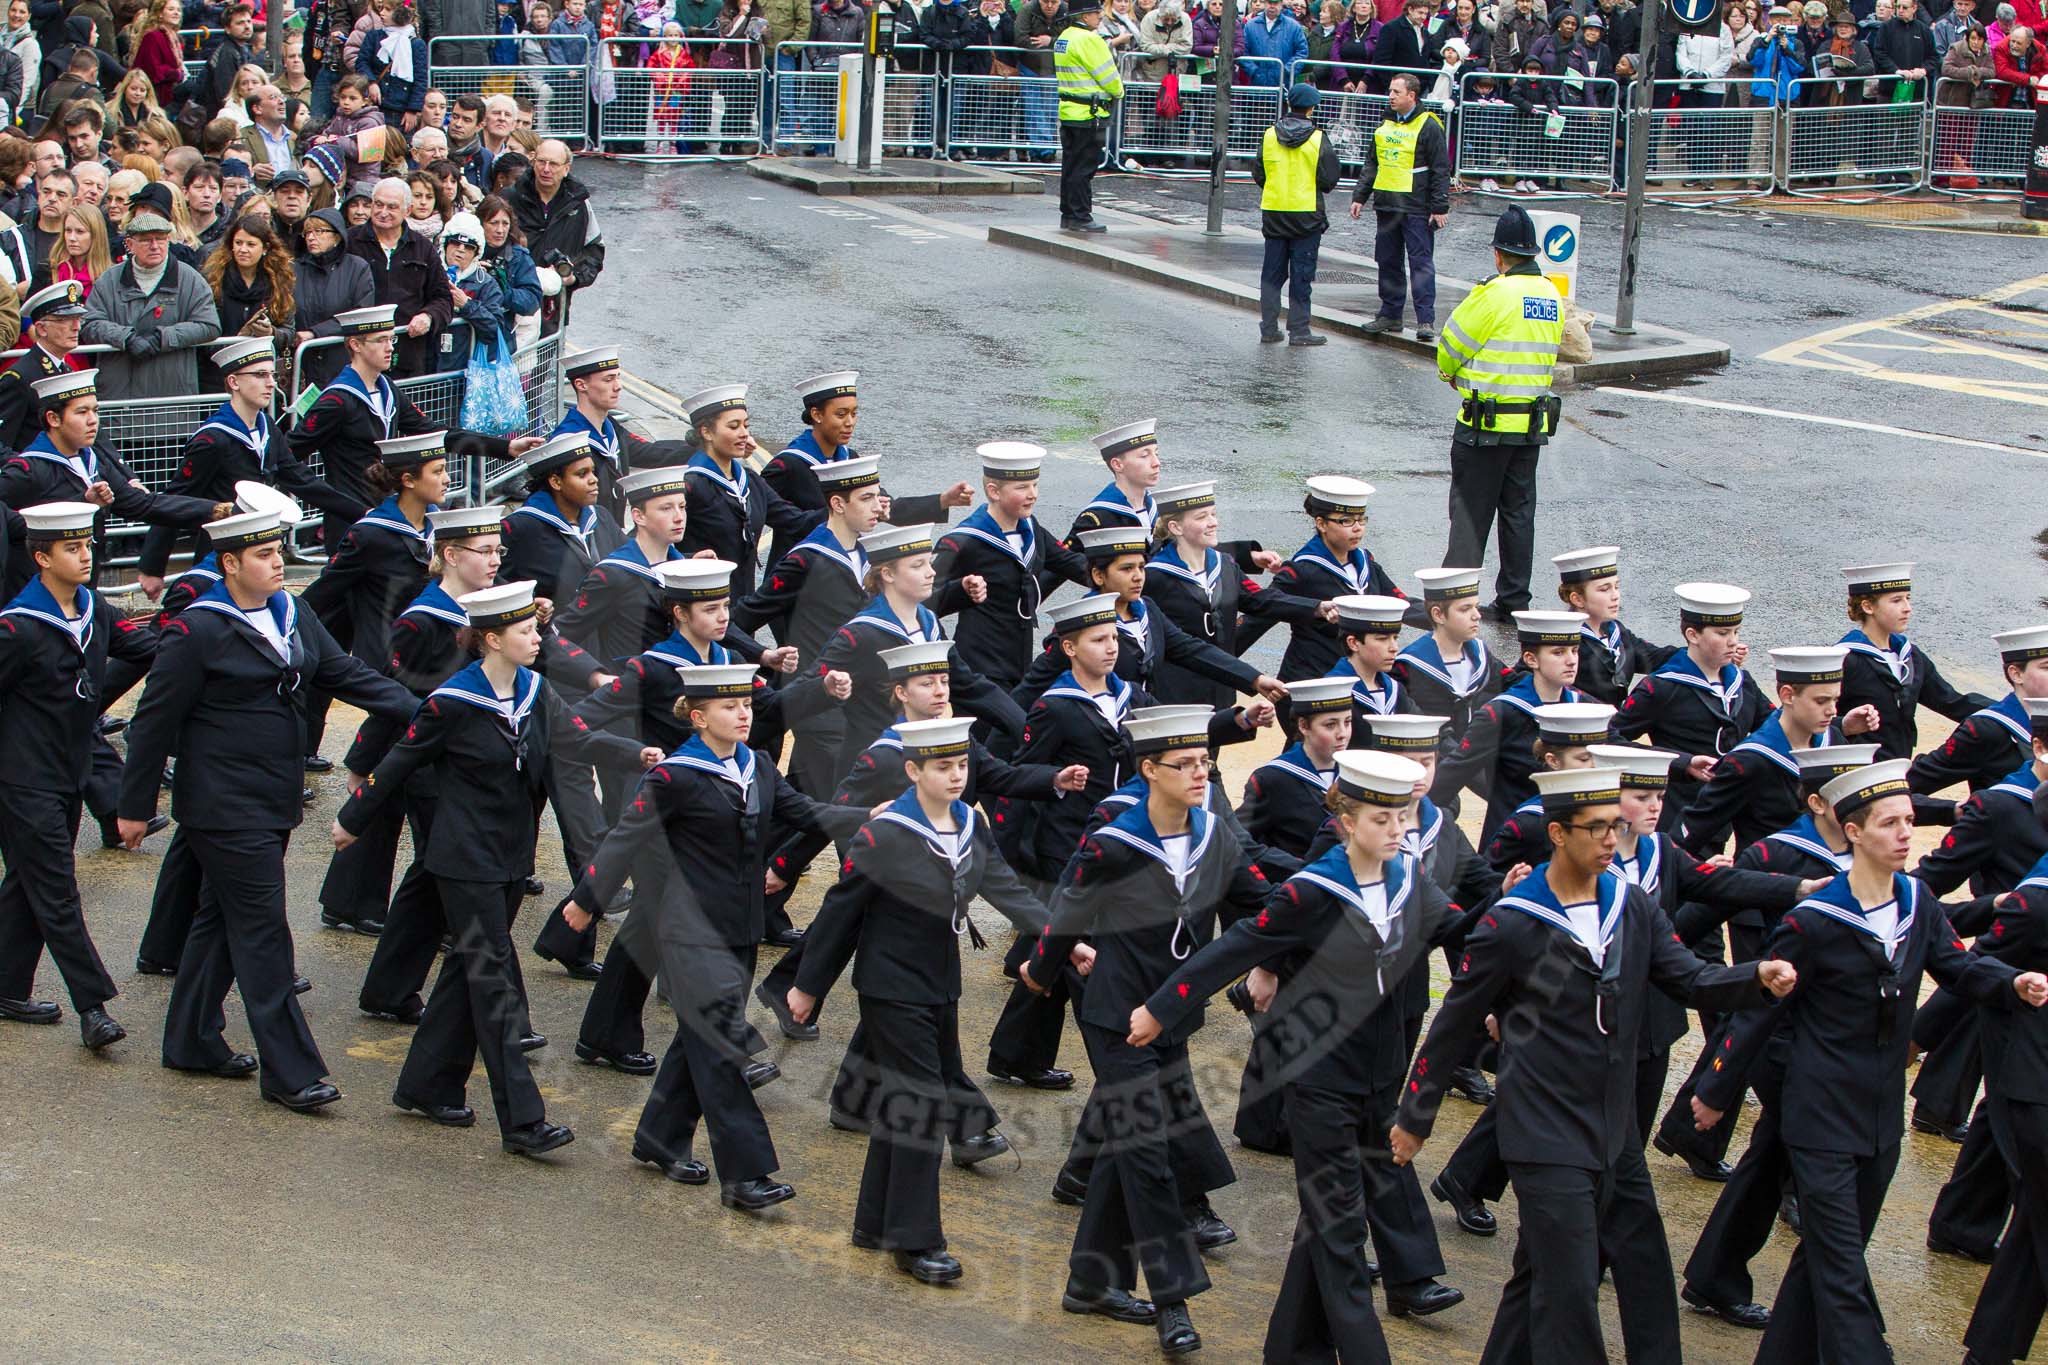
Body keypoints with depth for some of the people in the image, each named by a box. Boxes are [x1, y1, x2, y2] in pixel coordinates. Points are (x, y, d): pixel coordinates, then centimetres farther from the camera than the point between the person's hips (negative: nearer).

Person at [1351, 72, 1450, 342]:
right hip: (1385, 206, 7)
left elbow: (1441, 170, -7)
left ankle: (1426, 320, -10)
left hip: (1417, 208, -7)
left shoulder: (1429, 127, -5)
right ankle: (1390, 314, 19)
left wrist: (1440, 207, -11)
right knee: (1388, 262, 10)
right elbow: (1371, 164, 20)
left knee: (1421, 263, -8)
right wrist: (1359, 196, 13)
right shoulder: (1385, 125, 14)